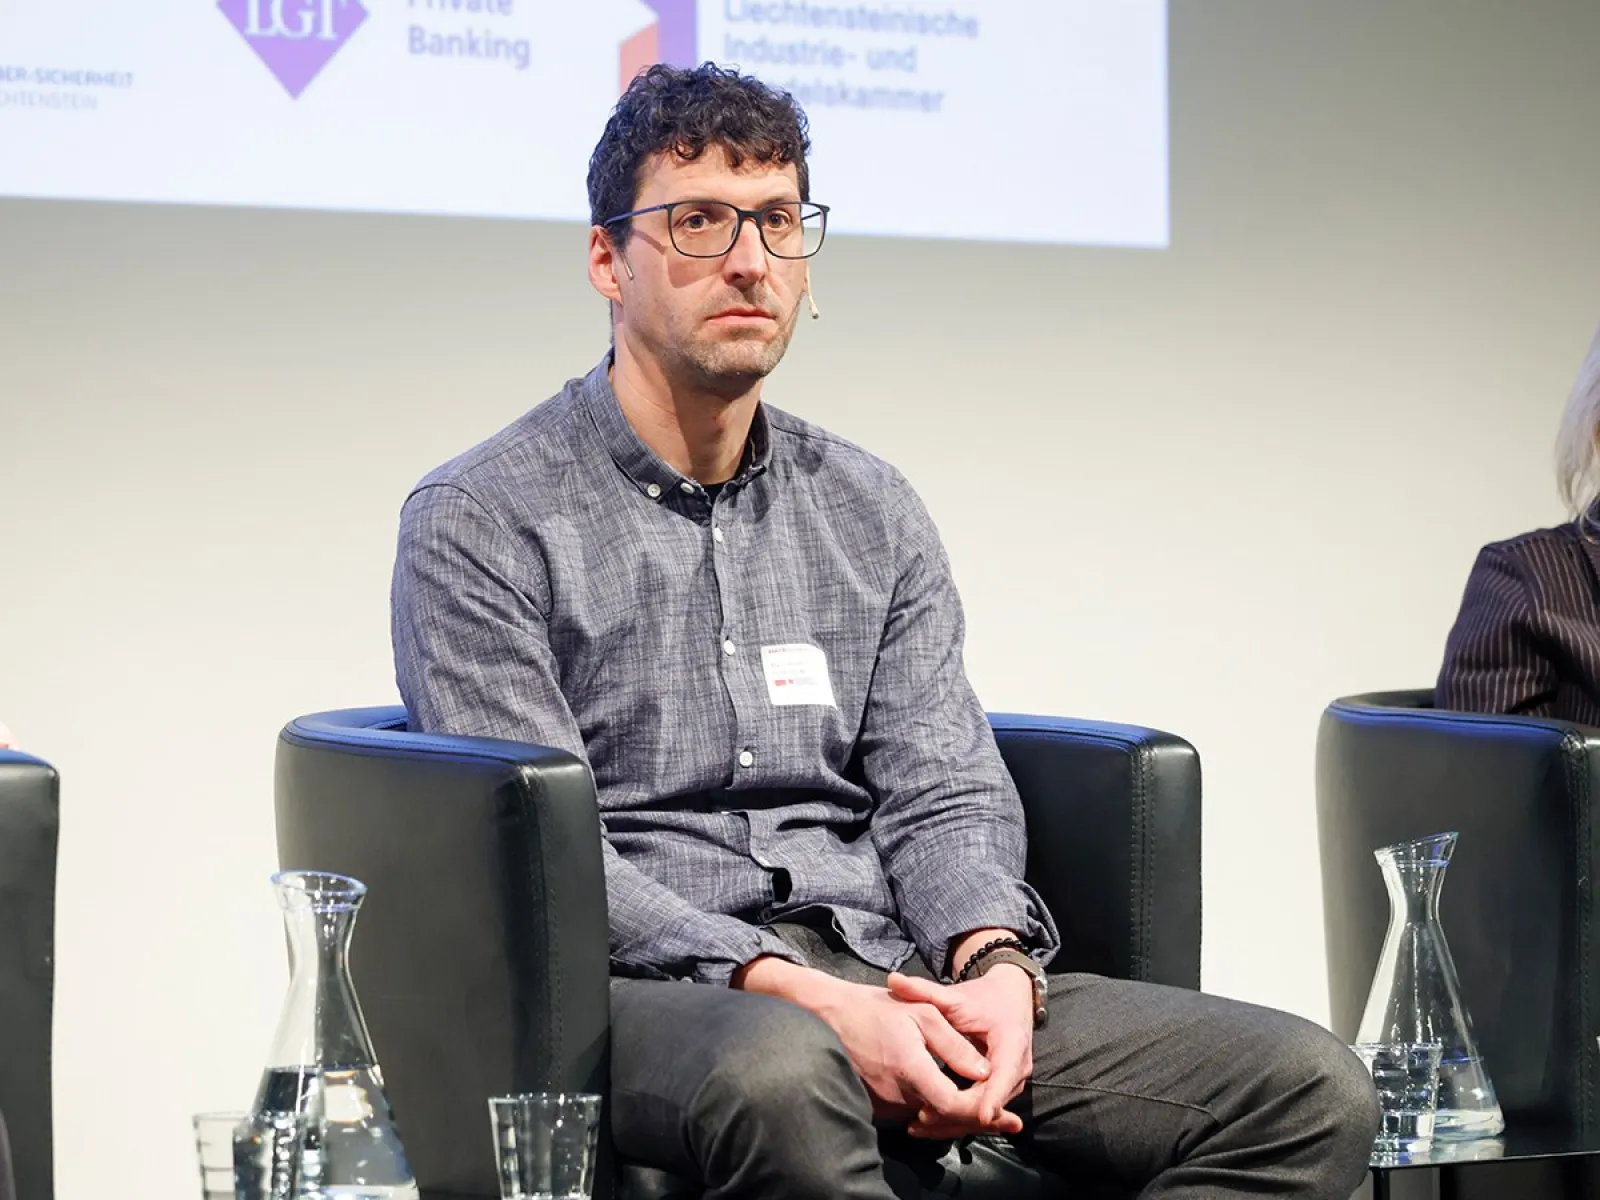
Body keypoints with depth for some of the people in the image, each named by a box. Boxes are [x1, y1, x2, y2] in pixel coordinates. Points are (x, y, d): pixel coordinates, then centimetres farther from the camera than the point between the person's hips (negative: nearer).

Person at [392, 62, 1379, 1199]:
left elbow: (945, 796, 13)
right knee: (780, 1075, -44)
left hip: (891, 972, 6)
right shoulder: (479, 523, 2)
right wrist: (804, 998, -21)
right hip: (654, 988, -5)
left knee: (1309, 1089, -15)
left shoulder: (873, 516, 20)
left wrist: (993, 968, -11)